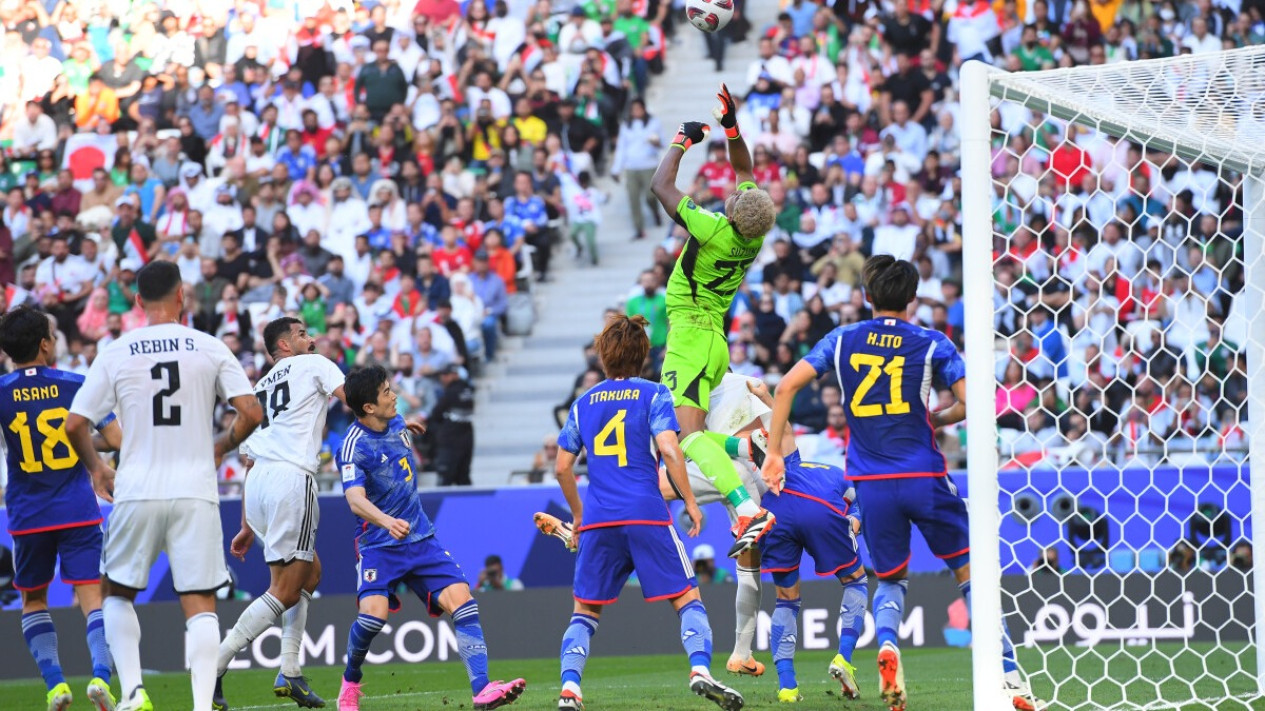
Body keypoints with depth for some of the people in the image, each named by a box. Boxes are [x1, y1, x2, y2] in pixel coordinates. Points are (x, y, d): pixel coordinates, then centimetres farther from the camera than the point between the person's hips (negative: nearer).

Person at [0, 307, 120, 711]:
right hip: (78, 510, -1)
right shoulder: (77, 385, -2)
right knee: (92, 598, -2)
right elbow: (115, 438, -5)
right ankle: (100, 675, -25)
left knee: (33, 600, 19)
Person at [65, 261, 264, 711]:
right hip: (195, 492, 0)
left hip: (137, 492, 0)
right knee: (200, 605, 2)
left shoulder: (116, 354, 1)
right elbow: (251, 412, -5)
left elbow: (74, 424, -1)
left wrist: (95, 468, 18)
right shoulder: (210, 349, 0)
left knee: (118, 593, 18)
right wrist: (223, 447, 16)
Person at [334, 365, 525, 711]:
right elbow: (355, 498, -34)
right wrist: (387, 521, -49)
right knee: (374, 613, -25)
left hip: (421, 539, 6)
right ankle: (350, 681, 7)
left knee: (462, 601, -13)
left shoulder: (396, 424, 6)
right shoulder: (355, 446, -17)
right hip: (379, 546, -6)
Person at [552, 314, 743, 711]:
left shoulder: (583, 403, 15)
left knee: (585, 611, 12)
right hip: (646, 514, -3)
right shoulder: (653, 394, 4)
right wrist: (690, 502, -2)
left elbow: (563, 467, 15)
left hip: (597, 519, 3)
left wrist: (578, 514, 28)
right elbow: (669, 450, -9)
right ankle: (700, 670, -21)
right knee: (687, 597, 2)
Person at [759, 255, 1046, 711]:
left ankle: (886, 643, -12)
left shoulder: (842, 340, 8)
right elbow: (970, 402, -7)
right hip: (924, 480, -2)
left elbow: (787, 386, 2)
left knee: (891, 580, 21)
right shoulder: (931, 344, 1)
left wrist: (773, 452, 6)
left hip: (871, 485, 2)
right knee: (970, 572, 9)